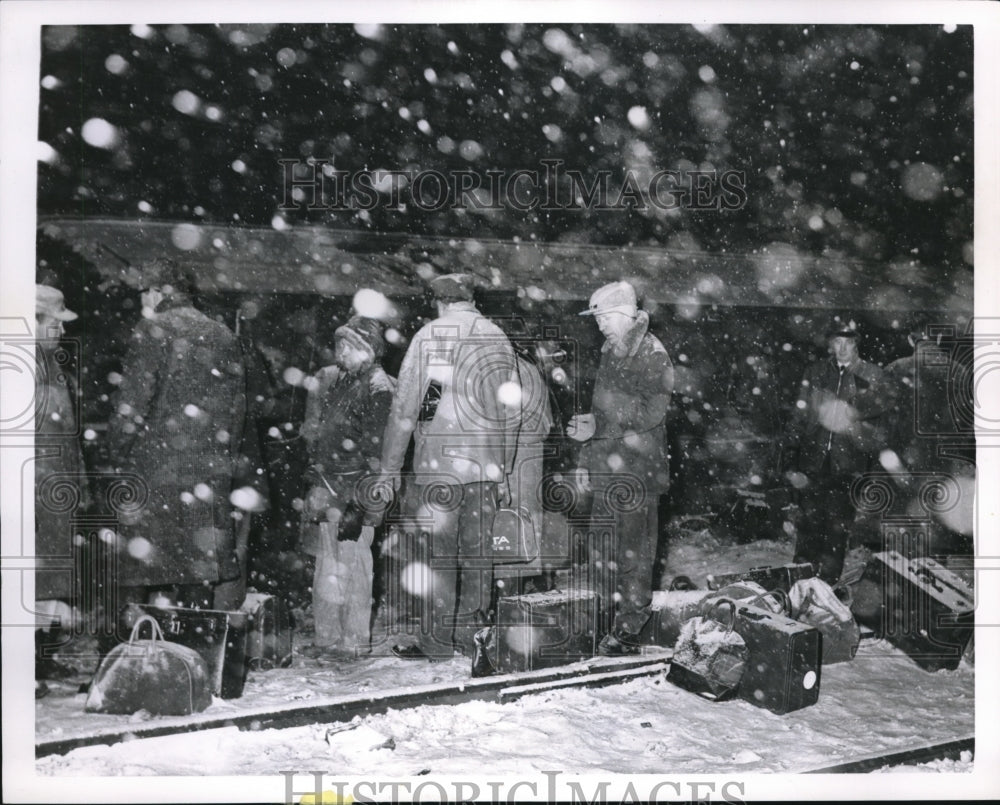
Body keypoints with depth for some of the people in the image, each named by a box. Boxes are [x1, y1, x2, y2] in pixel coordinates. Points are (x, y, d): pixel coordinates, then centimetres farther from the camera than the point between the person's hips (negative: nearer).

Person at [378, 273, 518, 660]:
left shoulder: (428, 337, -6)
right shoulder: (498, 338, 7)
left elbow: (404, 411, -8)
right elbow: (510, 413, 10)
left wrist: (389, 469, -1)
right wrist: (504, 469, 18)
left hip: (439, 465, -4)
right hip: (487, 467, 5)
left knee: (437, 556, 3)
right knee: (477, 552, 11)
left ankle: (437, 642, 9)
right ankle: (472, 635, 21)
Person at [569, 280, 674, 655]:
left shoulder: (652, 355, -11)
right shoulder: (610, 352, 14)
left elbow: (650, 413, -18)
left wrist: (599, 427, -19)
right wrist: (587, 460, 17)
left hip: (637, 473, -8)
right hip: (608, 469, 8)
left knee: (633, 552, 0)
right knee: (602, 551, 13)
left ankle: (630, 626, 11)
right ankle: (614, 616, 26)